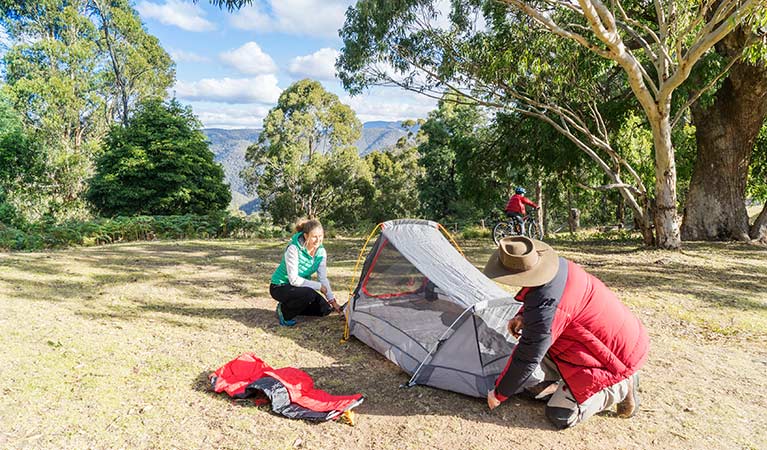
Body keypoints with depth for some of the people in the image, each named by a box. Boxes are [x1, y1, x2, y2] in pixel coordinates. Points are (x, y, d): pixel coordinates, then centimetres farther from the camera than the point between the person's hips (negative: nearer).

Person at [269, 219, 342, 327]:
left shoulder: (321, 252, -9)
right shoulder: (293, 249, -27)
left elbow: (323, 278, -3)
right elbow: (294, 280, -28)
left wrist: (332, 300, -8)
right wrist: (318, 286, -23)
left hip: (300, 286, 7)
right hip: (280, 287, -7)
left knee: (325, 309, -5)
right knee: (309, 294, -34)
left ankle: (290, 306, 12)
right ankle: (284, 311, -8)